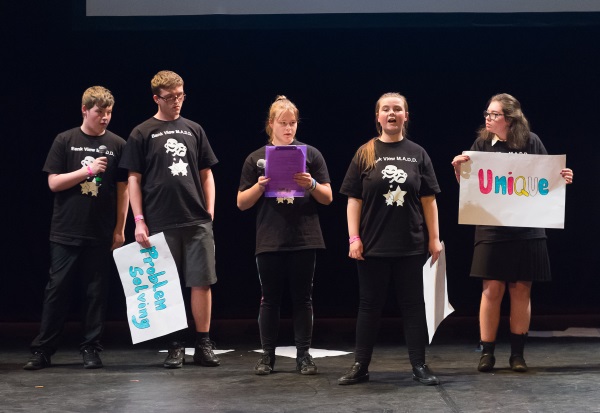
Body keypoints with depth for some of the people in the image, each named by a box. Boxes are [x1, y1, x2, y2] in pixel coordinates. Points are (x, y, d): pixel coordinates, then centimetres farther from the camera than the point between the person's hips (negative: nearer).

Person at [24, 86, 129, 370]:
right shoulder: (65, 141, 2)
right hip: (66, 232, -1)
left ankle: (91, 349, 12)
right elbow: (53, 183, -2)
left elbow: (123, 189, 6)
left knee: (96, 292, 4)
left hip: (101, 234, 1)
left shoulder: (117, 145, 4)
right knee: (57, 290, 1)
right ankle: (42, 350, 6)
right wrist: (88, 170, -13)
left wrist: (119, 229, 2)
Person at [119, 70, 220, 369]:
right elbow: (134, 179, 2)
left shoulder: (194, 130, 11)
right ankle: (176, 346, 12)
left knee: (202, 282, 0)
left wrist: (210, 211, 6)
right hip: (161, 223, -2)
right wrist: (139, 220, -5)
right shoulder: (142, 134, 3)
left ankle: (204, 345, 7)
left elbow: (206, 174, 15)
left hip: (198, 222, 2)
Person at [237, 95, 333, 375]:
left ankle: (303, 354, 11)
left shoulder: (311, 154, 5)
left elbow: (328, 198, 4)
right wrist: (259, 187, -12)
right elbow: (242, 203, 6)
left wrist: (311, 185, -16)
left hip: (304, 240, 0)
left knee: (302, 298, 5)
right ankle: (267, 354, 13)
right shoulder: (256, 159, 6)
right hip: (269, 241, 0)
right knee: (270, 298, 6)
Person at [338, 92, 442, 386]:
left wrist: (434, 238, 1)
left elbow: (428, 199, 6)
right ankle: (360, 366, 13)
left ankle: (419, 366, 11)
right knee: (370, 305, 6)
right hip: (373, 245, -1)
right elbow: (354, 199, 1)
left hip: (410, 245, 1)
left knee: (413, 305, 5)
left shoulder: (417, 154, 5)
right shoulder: (365, 153, 2)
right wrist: (354, 238, -6)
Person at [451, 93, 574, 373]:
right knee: (492, 290, -2)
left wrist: (562, 179, -11)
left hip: (527, 230, 0)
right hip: (492, 230, 0)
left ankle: (517, 353, 14)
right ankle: (487, 352, 7)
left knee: (521, 290, 5)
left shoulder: (531, 143, -1)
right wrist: (458, 168, -14)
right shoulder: (482, 144, 1)